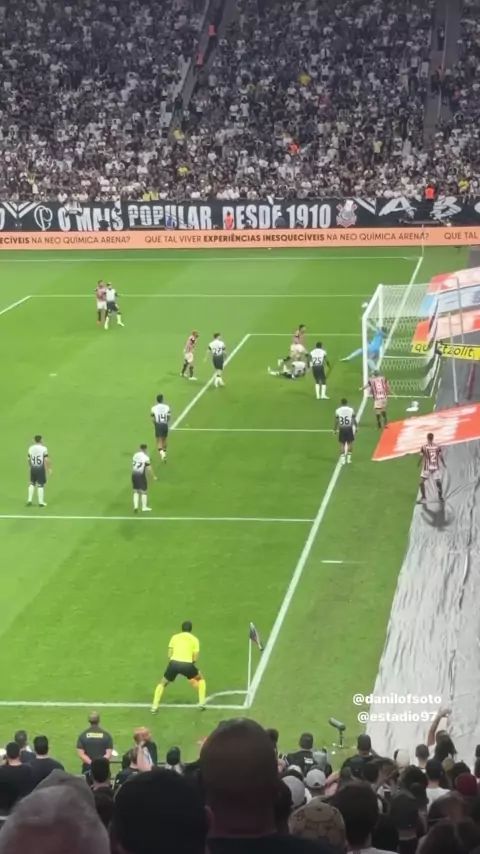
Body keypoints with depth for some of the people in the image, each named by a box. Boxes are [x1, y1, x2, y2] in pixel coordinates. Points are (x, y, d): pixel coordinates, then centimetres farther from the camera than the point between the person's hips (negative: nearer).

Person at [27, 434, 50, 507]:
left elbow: (28, 459, 7)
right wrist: (49, 469, -7)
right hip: (41, 468, -4)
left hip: (33, 468, 4)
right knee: (40, 485, 1)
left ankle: (29, 500, 16)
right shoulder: (43, 448, -12)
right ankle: (41, 502, 7)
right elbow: (46, 459, -16)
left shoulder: (31, 448, 2)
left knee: (32, 483, 17)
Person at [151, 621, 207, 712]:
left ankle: (154, 707, 10)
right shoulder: (194, 639, 15)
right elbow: (195, 658, 9)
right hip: (187, 664, -1)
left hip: (174, 663, 1)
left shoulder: (175, 637, 18)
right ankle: (202, 703, 17)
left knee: (163, 684, 23)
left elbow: (169, 655, 14)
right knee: (201, 680, 27)